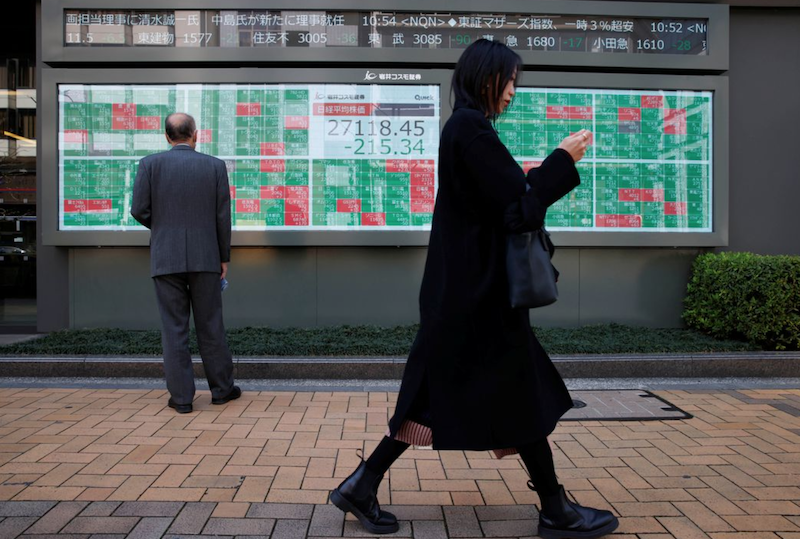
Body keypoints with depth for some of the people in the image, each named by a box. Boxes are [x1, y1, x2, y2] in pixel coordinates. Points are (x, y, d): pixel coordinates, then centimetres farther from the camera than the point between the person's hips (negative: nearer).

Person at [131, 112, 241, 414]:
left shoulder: (150, 164, -1)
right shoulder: (215, 166, 1)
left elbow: (139, 210, -4)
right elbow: (223, 217, -1)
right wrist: (225, 257, 8)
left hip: (166, 259, 0)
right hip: (204, 257, 0)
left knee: (174, 328, 4)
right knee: (210, 325, 10)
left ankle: (181, 397, 6)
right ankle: (221, 389, 19)